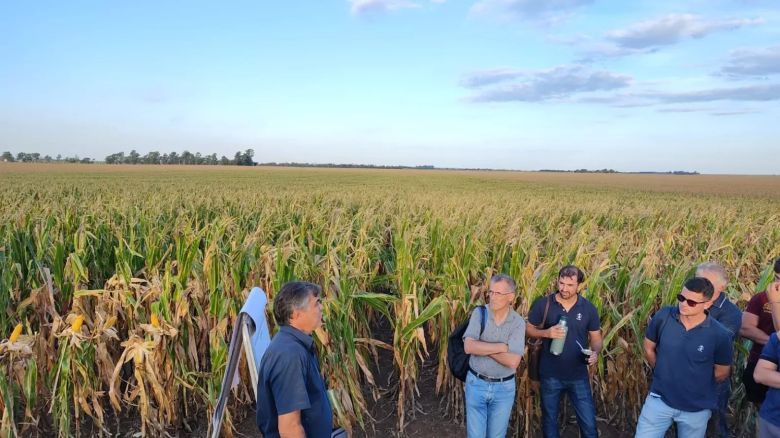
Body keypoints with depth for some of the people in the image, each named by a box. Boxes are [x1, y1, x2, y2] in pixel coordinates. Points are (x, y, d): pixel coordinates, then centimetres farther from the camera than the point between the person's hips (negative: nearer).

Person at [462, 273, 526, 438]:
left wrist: (482, 347, -17)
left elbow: (513, 361, -20)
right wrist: (501, 347, -20)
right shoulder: (479, 313, -8)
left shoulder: (518, 323, -11)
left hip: (504, 387, 0)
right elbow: (469, 347, -19)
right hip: (476, 383, 0)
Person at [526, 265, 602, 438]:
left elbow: (596, 337, 5)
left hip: (578, 376, 1)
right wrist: (547, 333, -20)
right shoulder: (543, 304, -10)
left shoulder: (588, 308, -6)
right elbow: (529, 329, 0)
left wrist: (595, 352, -16)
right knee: (550, 419, 17)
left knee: (588, 422, 8)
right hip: (550, 375, 0)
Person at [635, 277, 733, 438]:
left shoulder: (720, 335, -18)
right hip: (659, 399, 1)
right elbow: (649, 349, 3)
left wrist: (694, 384, 8)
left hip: (696, 408, -1)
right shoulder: (663, 317, -14)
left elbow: (722, 373, -1)